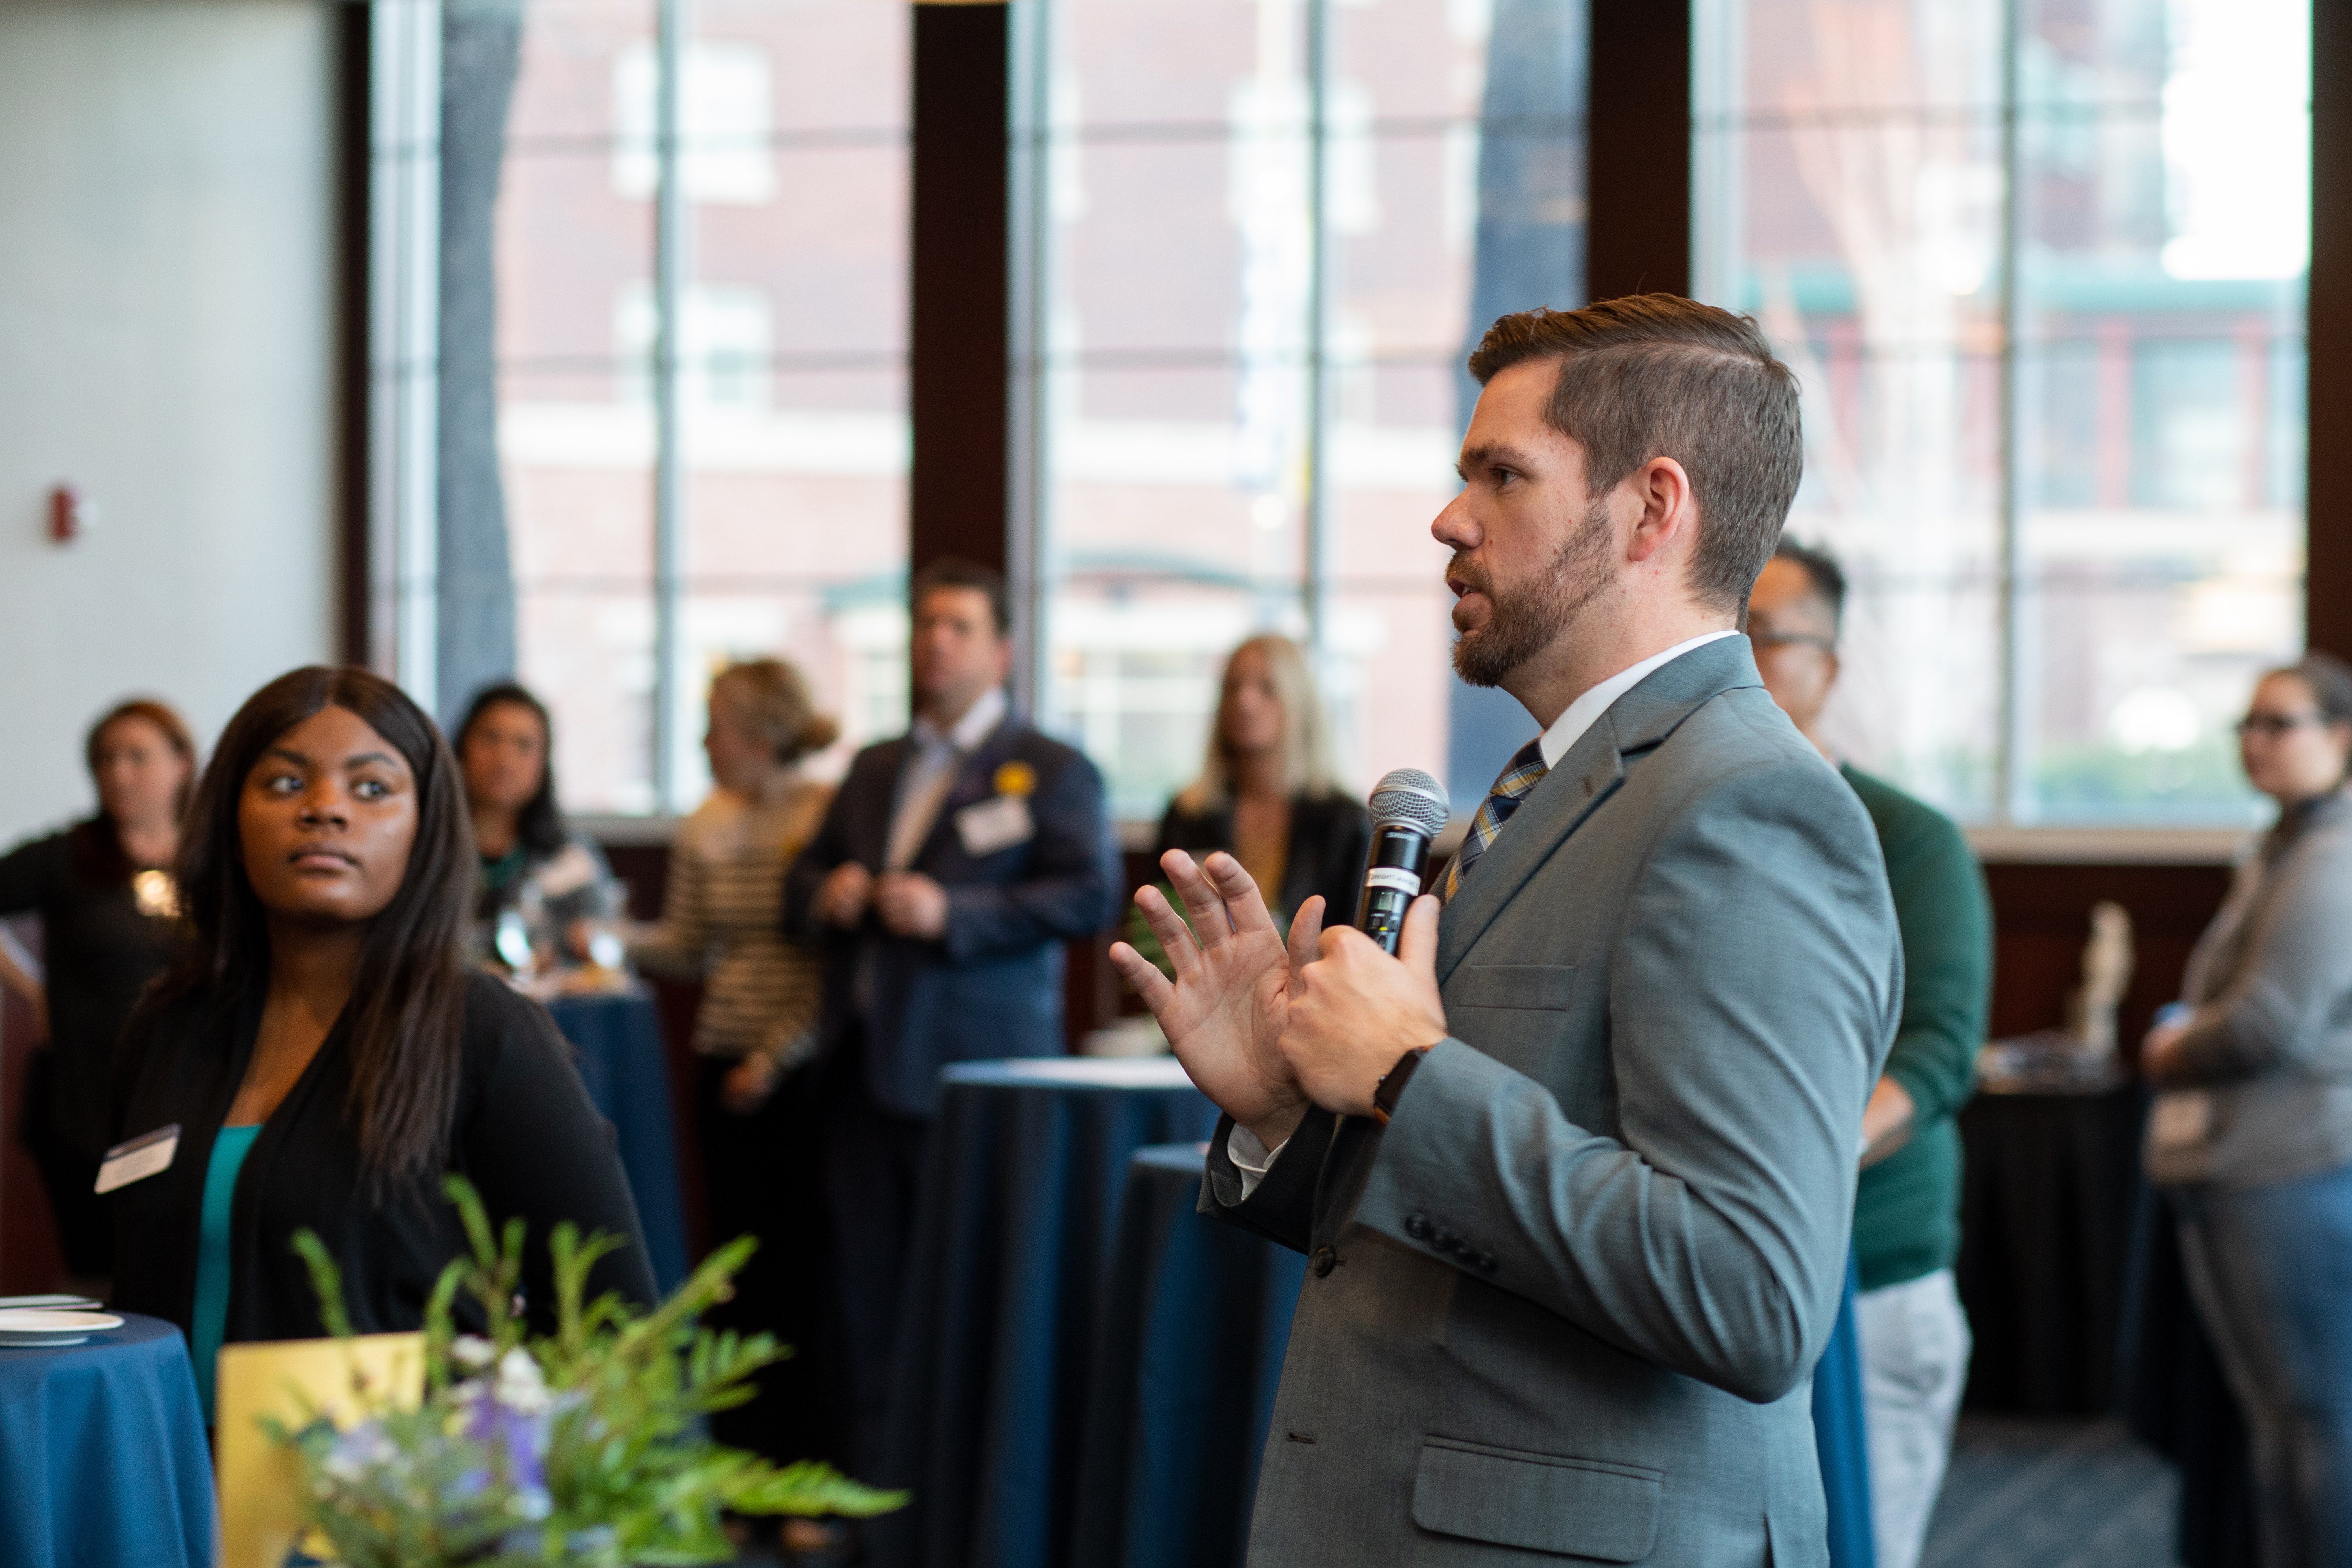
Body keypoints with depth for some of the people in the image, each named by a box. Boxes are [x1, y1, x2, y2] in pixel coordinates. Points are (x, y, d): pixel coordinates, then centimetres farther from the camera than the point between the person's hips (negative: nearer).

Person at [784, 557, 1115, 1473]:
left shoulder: (1053, 772, 3)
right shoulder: (874, 771, 22)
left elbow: (1088, 896, -10)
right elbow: (805, 879, 27)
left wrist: (952, 913, -19)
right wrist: (823, 897, 2)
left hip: (974, 1073, -6)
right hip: (866, 1071, 6)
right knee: (867, 1293, 6)